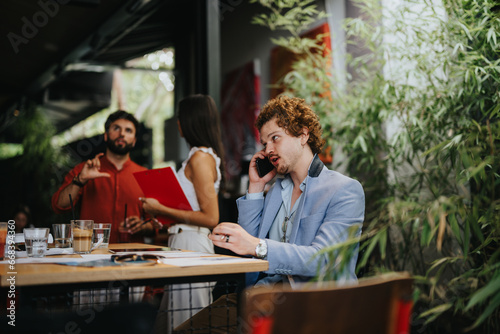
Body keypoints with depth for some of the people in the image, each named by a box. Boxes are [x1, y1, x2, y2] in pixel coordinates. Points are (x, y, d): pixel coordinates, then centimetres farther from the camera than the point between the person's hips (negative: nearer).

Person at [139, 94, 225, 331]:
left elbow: (211, 218, -19)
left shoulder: (201, 158, -14)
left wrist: (161, 210, -15)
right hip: (186, 242, 10)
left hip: (191, 244, -10)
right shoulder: (205, 155, 15)